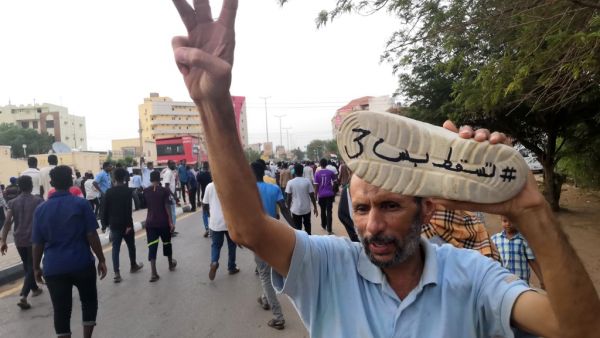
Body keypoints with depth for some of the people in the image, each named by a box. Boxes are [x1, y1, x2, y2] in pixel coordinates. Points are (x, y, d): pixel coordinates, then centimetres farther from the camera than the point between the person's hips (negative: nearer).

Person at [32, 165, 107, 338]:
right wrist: (101, 260, -2)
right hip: (82, 264, -2)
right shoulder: (81, 204, -7)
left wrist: (36, 267, 15)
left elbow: (38, 243, 4)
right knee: (89, 302, 17)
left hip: (54, 268, 2)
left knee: (61, 310, 7)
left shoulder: (41, 209, 2)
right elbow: (92, 236, -9)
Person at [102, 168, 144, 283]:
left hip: (114, 224, 3)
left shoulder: (109, 191, 2)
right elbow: (128, 209, -18)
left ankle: (117, 273, -2)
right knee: (131, 245, 16)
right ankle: (133, 266, 33)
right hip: (125, 224, -3)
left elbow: (105, 209, 3)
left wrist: (106, 223, 11)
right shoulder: (127, 190, -10)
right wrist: (129, 224, -16)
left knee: (115, 248, 3)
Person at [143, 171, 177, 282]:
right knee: (167, 243, 18)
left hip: (150, 222, 2)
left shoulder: (145, 191, 1)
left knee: (152, 246, -1)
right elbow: (167, 207, -12)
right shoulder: (164, 190, -9)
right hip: (163, 222, -1)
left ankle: (154, 273, -9)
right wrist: (171, 222, -10)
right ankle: (171, 264, 36)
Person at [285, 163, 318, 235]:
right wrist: (315, 208, 5)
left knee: (297, 228, 9)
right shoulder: (307, 181, -6)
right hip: (306, 209, 1)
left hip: (295, 209, -1)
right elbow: (312, 196, -4)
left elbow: (288, 197, -6)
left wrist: (289, 208, 8)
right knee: (307, 227, 21)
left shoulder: (290, 182, -8)